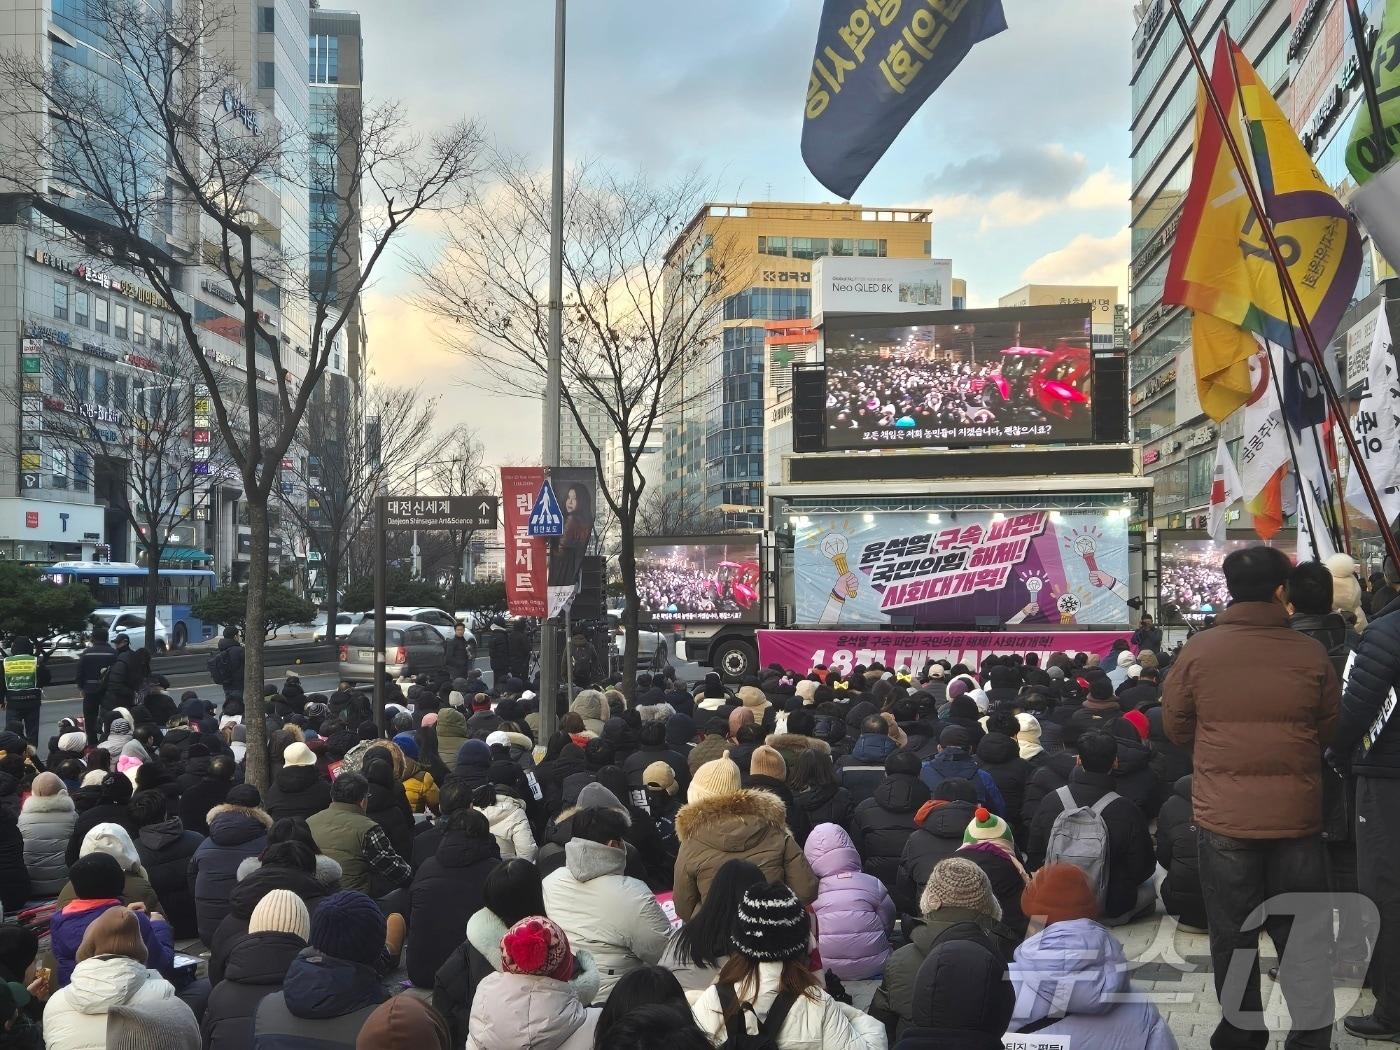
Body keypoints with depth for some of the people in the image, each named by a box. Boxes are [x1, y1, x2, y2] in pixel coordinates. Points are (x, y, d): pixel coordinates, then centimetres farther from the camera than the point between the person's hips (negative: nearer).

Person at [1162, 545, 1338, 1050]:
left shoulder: (1198, 651, -8)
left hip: (1224, 817, 0)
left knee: (1233, 932, 12)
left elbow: (1175, 726, 3)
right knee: (1303, 932, 12)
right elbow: (1331, 731, 6)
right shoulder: (1310, 654, -7)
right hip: (1296, 816, 0)